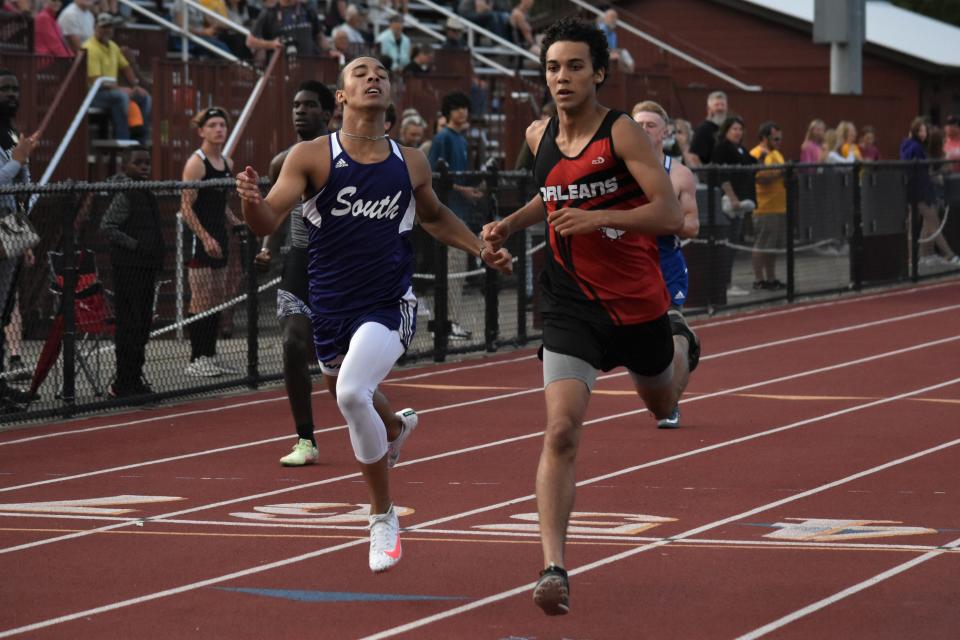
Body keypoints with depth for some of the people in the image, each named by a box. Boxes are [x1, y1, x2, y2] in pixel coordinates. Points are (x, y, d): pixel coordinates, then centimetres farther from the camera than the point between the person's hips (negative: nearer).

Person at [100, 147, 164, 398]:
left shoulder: (145, 193, 15)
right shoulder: (124, 195, -12)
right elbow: (107, 227, -19)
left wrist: (157, 259, 14)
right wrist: (135, 245, -18)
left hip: (146, 267, 9)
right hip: (129, 267, -9)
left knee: (143, 324, 13)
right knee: (130, 324, -8)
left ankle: (134, 378, 20)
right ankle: (124, 384, -5)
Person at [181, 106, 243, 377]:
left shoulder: (226, 163, 14)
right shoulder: (196, 163, -10)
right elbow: (186, 208, -14)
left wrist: (238, 225, 12)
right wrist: (205, 238, -22)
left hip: (219, 239, 8)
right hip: (200, 240, -8)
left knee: (217, 300, 9)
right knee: (201, 301, -8)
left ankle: (210, 356, 14)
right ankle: (196, 360, -6)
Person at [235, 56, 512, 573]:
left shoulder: (410, 163, 2)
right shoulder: (311, 157, -7)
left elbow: (434, 216, 23)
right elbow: (268, 222, -14)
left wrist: (481, 250, 11)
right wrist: (251, 201, -36)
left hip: (388, 307, -2)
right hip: (330, 309, 2)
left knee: (352, 394, -26)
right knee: (348, 400, 22)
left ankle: (383, 515, -8)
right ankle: (396, 426, 61)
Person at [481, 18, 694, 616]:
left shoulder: (622, 133, -15)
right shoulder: (539, 136, 2)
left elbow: (671, 212, -22)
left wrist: (596, 218, -31)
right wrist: (511, 223, 7)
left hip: (637, 301, -2)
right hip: (571, 305, 2)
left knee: (662, 405, 27)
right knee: (562, 431, -16)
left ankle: (678, 342, 64)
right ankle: (554, 567, -18)